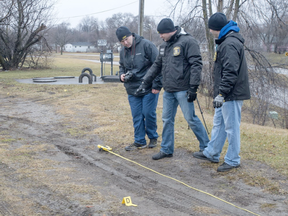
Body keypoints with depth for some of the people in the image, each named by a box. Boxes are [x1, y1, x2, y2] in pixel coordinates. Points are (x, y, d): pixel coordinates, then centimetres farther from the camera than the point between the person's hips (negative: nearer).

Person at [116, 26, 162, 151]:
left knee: (149, 114, -1)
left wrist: (157, 85, -14)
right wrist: (122, 75, 2)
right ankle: (139, 141, 15)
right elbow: (122, 67, 26)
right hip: (132, 89, 5)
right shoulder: (123, 51, 10)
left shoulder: (146, 45, -11)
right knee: (137, 117, 5)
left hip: (149, 89, -5)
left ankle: (153, 137, 20)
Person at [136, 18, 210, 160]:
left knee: (191, 119, -2)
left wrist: (193, 87, -20)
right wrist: (145, 82, 18)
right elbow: (157, 65, 23)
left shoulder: (187, 42, -11)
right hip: (168, 90, 8)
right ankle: (166, 150, 22)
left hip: (183, 90, -8)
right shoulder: (164, 45, 14)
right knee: (167, 119, 11)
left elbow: (196, 65, -15)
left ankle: (206, 147, 13)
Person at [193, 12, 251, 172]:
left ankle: (232, 160, 9)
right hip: (226, 94, 11)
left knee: (231, 127, -1)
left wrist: (221, 93, -24)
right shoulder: (225, 41, 15)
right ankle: (212, 153, 29)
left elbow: (230, 72, -25)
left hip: (232, 94, -11)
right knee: (218, 124, 18)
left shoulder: (230, 44, -19)